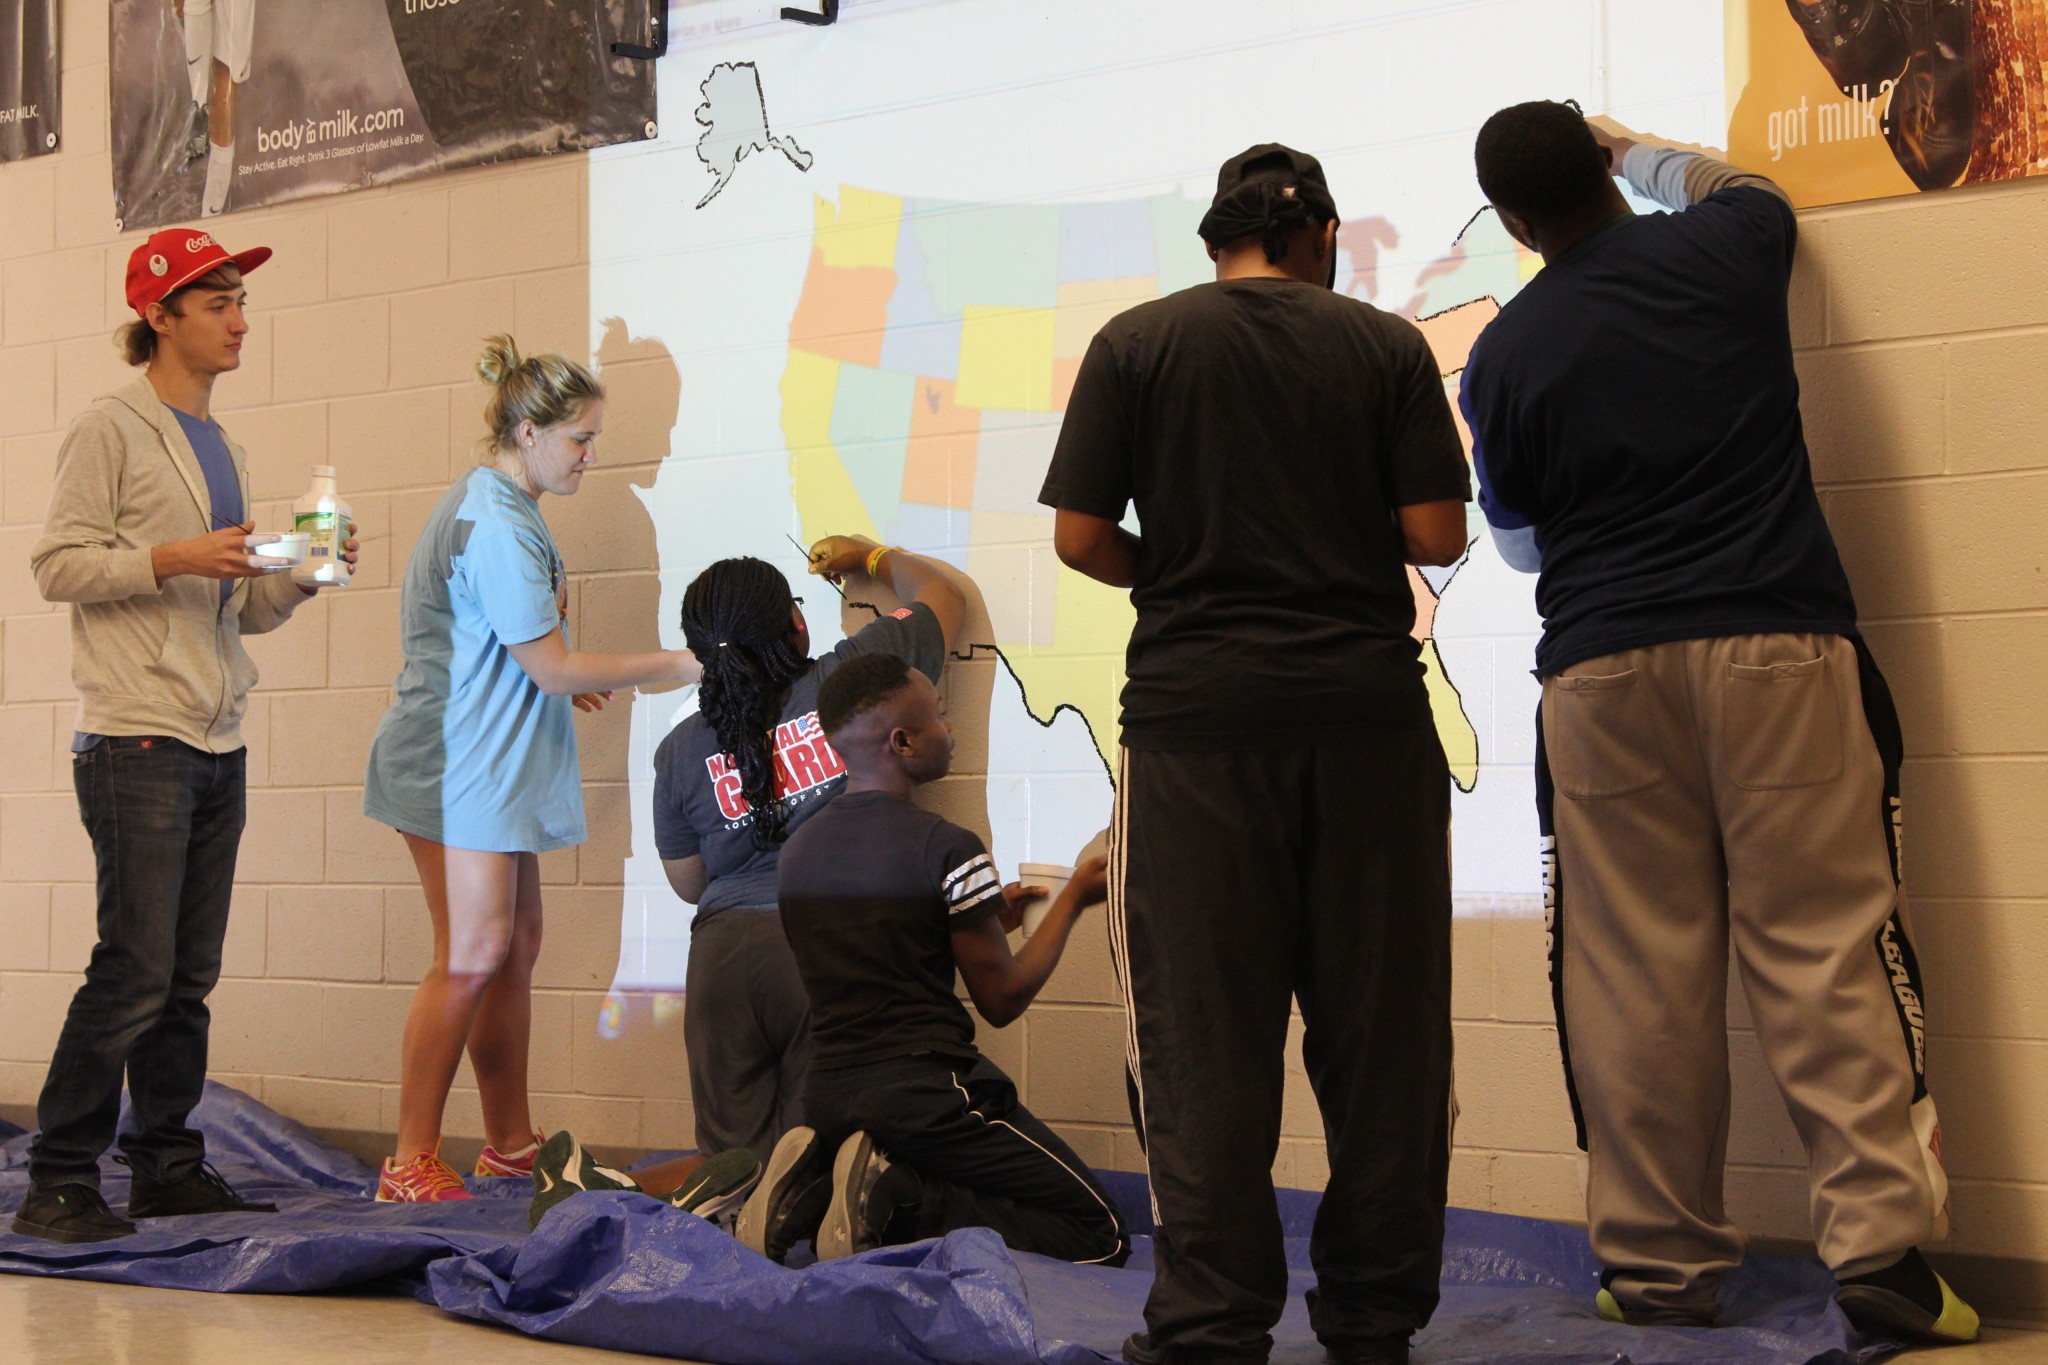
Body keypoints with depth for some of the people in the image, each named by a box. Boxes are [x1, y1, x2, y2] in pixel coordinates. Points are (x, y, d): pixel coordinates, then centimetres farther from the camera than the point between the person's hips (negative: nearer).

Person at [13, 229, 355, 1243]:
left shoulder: (221, 449, 20)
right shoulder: (111, 429, -2)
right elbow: (57, 564, -9)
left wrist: (297, 576, 4)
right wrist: (176, 558, -18)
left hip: (217, 744, 8)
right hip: (137, 739, -8)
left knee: (189, 973, 9)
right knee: (137, 969, -11)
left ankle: (168, 1166, 16)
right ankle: (58, 1180, -4)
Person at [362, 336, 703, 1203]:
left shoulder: (486, 507, 16)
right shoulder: (499, 528, -18)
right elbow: (551, 669, -17)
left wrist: (563, 680, 17)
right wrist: (668, 668, -7)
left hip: (490, 764, 11)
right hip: (458, 765, -11)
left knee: (515, 948, 11)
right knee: (474, 954, -12)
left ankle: (510, 1144, 18)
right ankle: (411, 1163, -7)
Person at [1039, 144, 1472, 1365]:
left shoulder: (1137, 344, 2)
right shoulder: (1386, 345, 4)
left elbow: (1081, 538, -2)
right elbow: (1437, 533, -1)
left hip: (1200, 714, -1)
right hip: (1366, 710, 1)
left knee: (1207, 1032, 3)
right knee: (1379, 1023, 8)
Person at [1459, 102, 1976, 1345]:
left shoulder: (1507, 356, 3)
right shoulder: (1725, 253, 3)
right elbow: (1739, 188, 30)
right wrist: (1632, 154, 44)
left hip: (1605, 671, 0)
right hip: (1779, 649, 0)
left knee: (1636, 977, 4)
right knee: (1825, 944, -1)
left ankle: (1659, 1262, 8)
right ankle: (1882, 1242, -5)